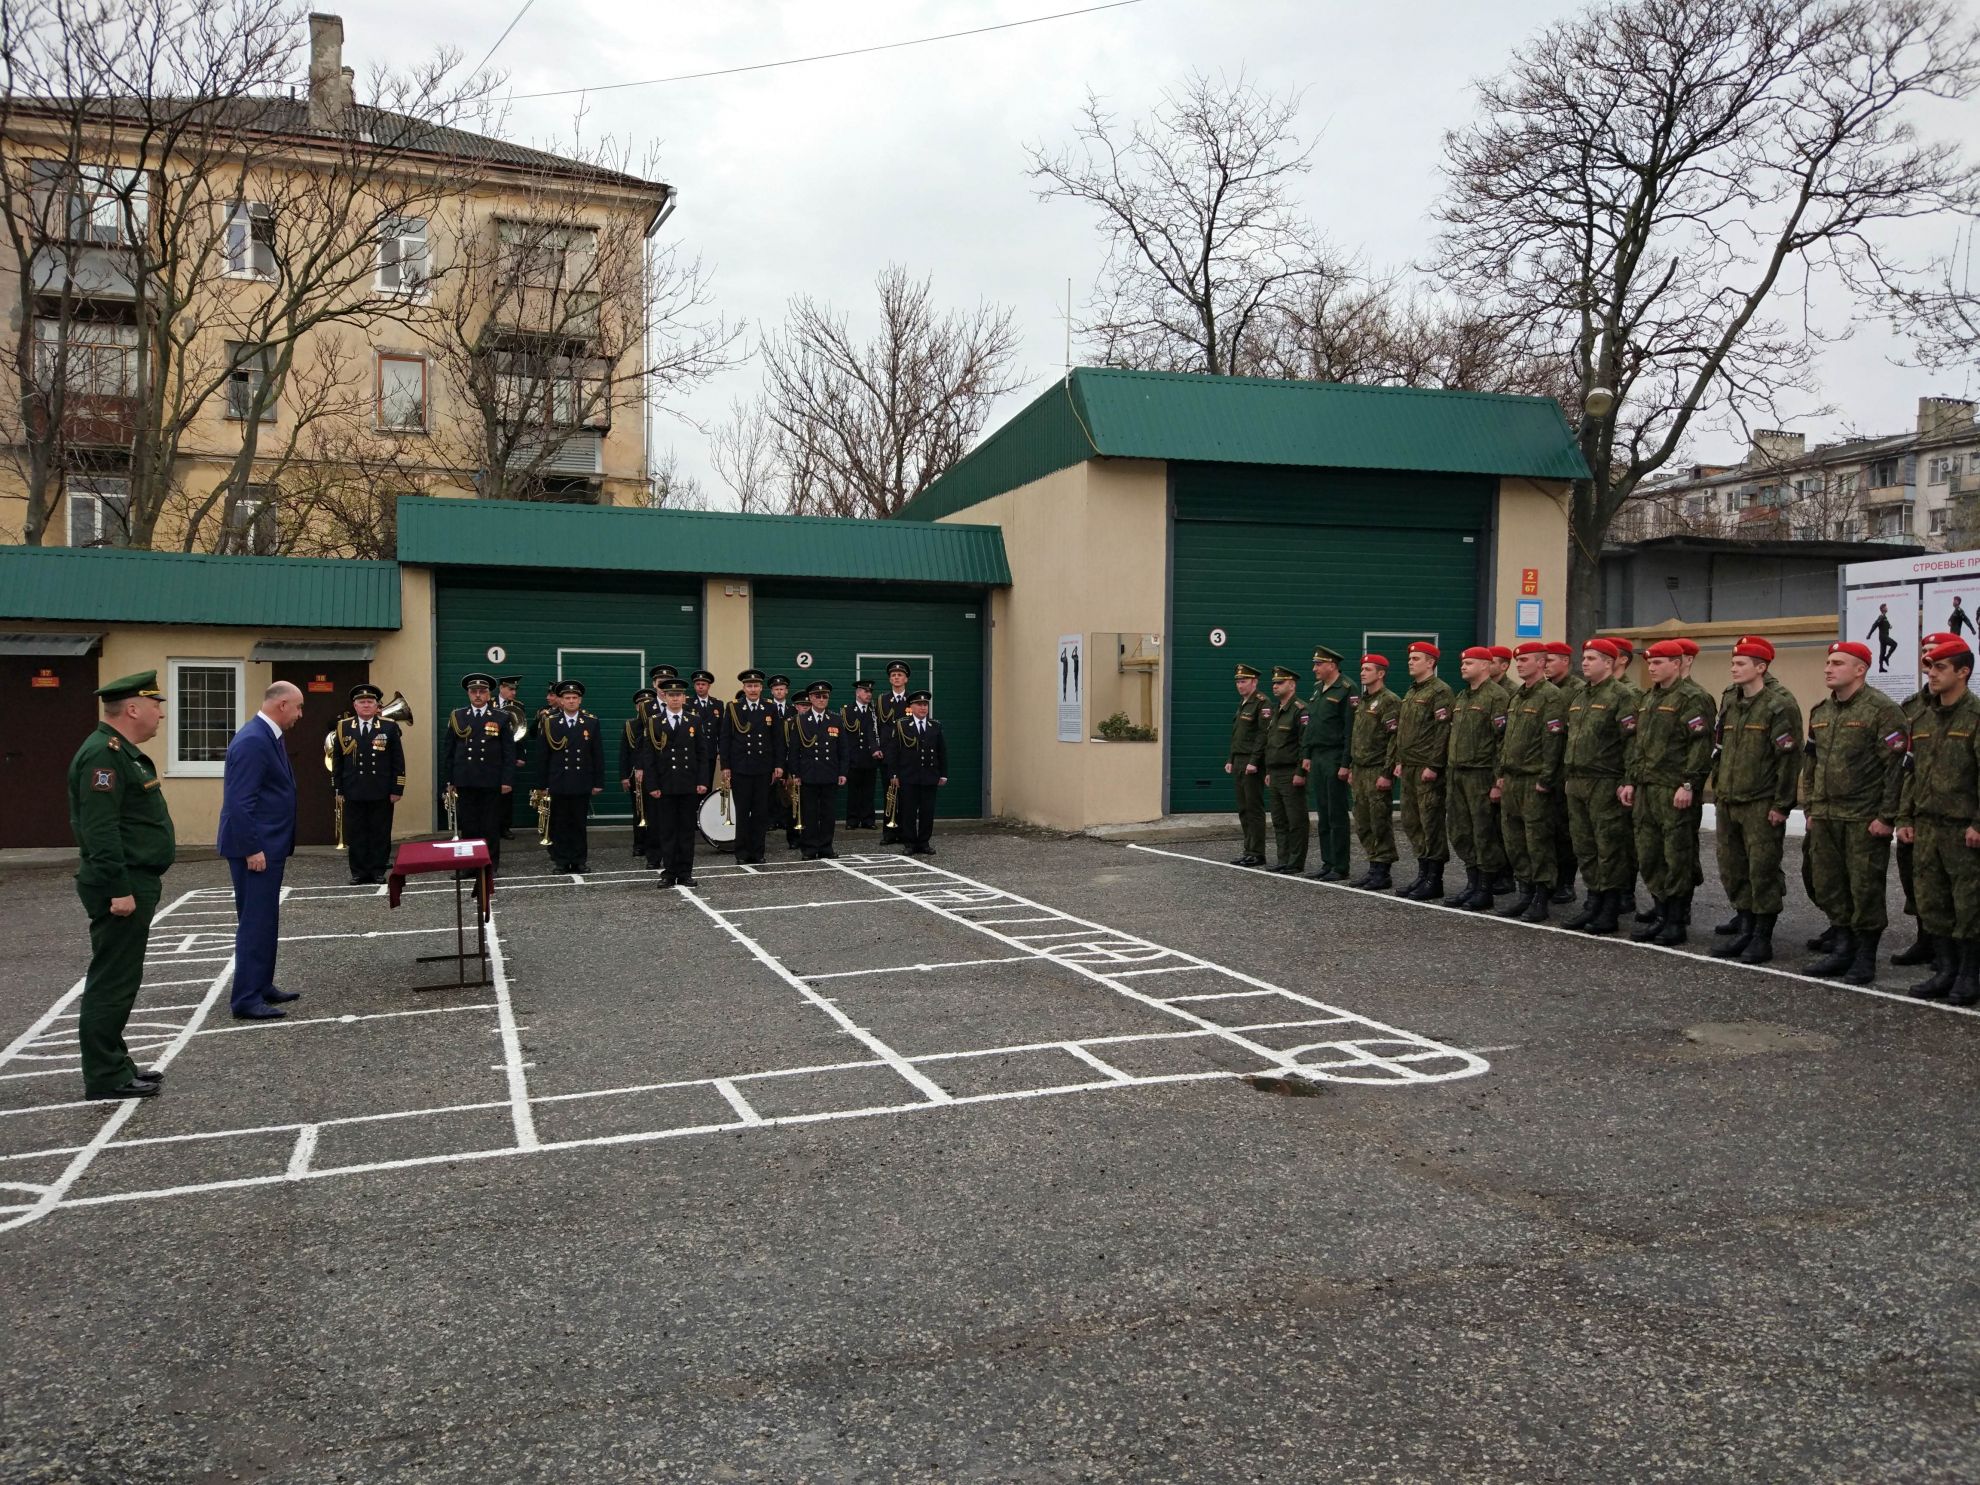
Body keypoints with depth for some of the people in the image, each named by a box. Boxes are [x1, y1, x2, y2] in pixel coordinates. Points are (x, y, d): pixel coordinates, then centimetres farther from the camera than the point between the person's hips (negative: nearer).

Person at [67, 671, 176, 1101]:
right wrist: (119, 888, -25)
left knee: (118, 981, 16)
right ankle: (104, 1078, 3)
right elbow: (99, 829, -24)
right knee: (112, 981, -4)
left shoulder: (122, 751, 16)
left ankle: (114, 1065, 25)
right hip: (121, 887, -11)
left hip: (135, 883, 11)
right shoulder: (103, 753, -17)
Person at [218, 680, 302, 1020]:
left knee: (265, 920, 17)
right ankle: (247, 1000, -3)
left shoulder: (268, 737, 12)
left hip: (269, 844, 10)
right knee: (255, 922, -7)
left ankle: (261, 986, 26)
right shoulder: (252, 741, -19)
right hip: (256, 848, -10)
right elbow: (240, 801, -23)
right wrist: (252, 849, -23)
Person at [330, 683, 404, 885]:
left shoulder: (389, 727, 2)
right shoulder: (343, 727, 7)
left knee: (380, 834, 4)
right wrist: (337, 789, 4)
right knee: (356, 834, 5)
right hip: (353, 792, 1)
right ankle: (358, 872, 12)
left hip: (381, 792, -1)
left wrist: (397, 789, -4)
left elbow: (398, 761, 1)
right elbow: (337, 760, 9)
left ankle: (378, 871, 11)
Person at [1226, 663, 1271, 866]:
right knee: (1243, 810, 10)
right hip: (1238, 763, 9)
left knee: (1254, 809, -6)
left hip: (1251, 764, -9)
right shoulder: (1242, 704, 19)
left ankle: (1257, 853, -3)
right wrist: (1230, 759, 17)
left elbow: (1263, 734, -18)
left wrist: (1253, 761, -21)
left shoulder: (1261, 703, -10)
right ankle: (1249, 851, 15)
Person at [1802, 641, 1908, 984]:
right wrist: (1810, 808, 16)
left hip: (1865, 819, -7)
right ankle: (1843, 948, 25)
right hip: (1825, 817, 7)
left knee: (1865, 889, 0)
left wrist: (1886, 816, -15)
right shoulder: (1820, 711, 13)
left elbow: (1896, 766, -13)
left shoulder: (1882, 710, -9)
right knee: (1827, 886, 11)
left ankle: (1865, 958, 11)